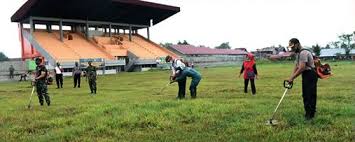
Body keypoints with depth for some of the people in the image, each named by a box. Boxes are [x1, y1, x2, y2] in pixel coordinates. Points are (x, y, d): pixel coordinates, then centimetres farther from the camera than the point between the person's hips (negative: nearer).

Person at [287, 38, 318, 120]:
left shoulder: (303, 53, -20)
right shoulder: (298, 54, 14)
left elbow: (301, 68, -25)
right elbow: (296, 66, 16)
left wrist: (292, 78, -20)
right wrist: (291, 77, 5)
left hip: (311, 75, -11)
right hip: (305, 75, 11)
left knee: (310, 95, -8)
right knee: (305, 94, 13)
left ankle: (310, 114, -3)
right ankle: (308, 113, 20)